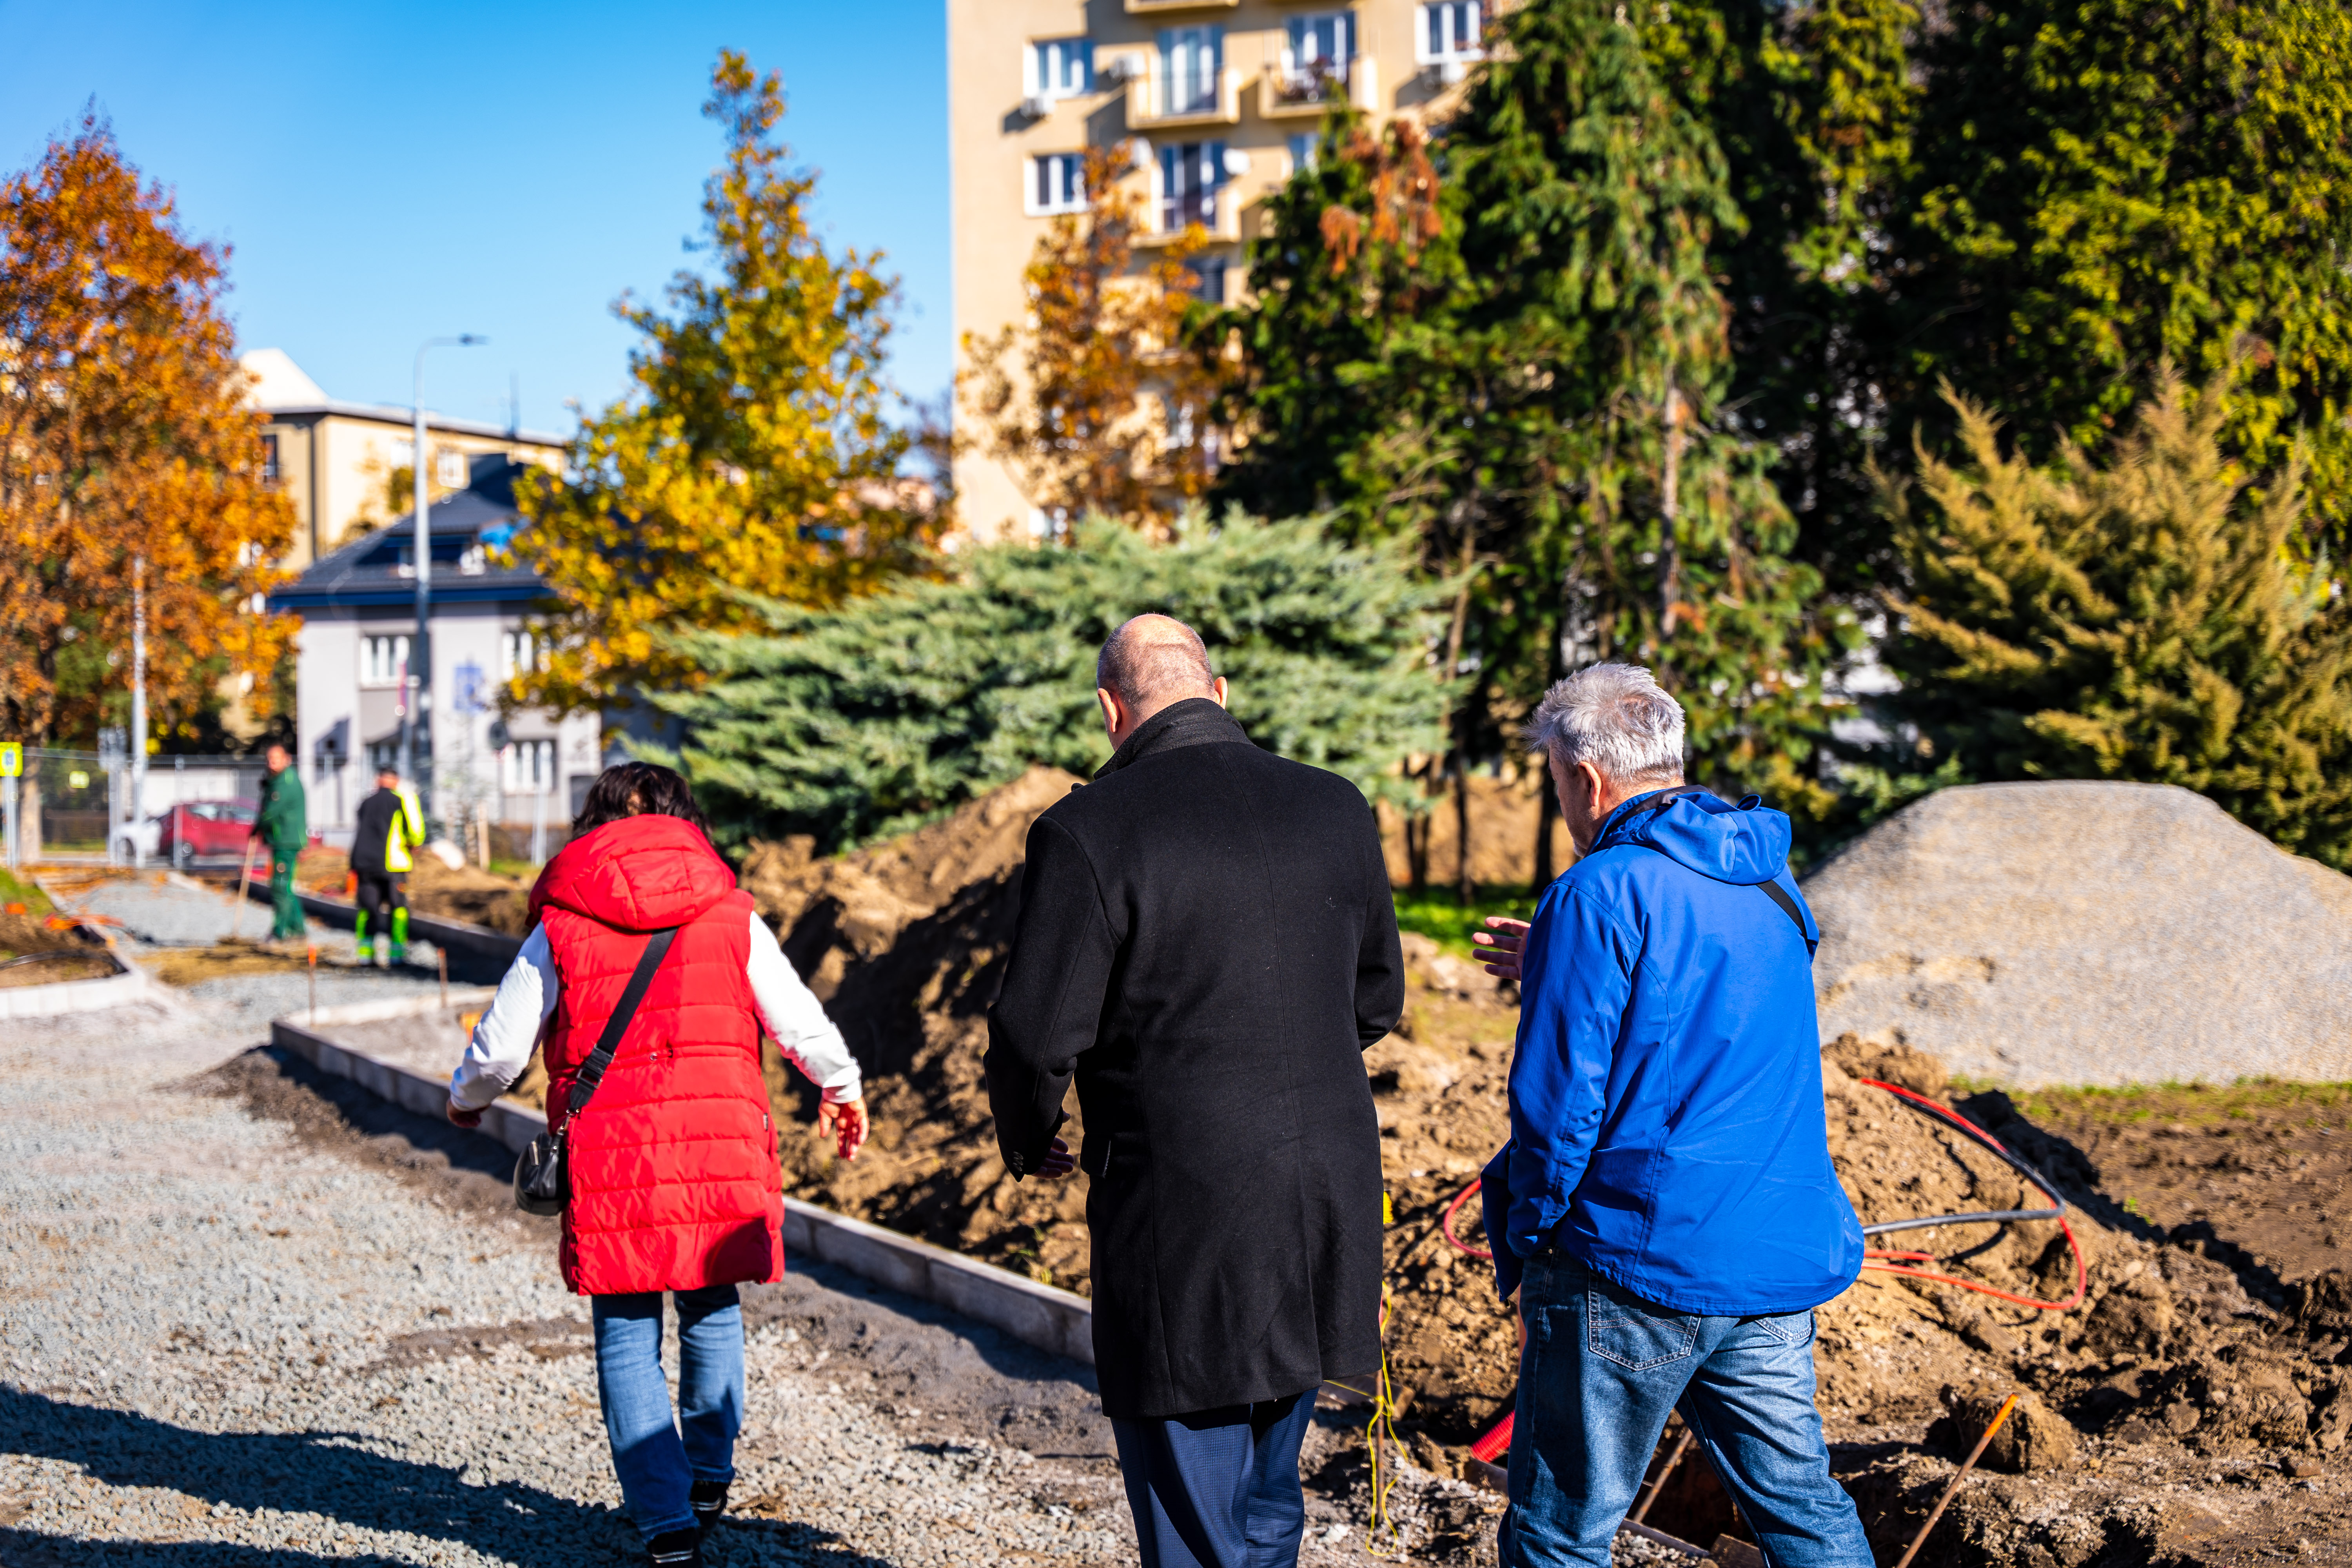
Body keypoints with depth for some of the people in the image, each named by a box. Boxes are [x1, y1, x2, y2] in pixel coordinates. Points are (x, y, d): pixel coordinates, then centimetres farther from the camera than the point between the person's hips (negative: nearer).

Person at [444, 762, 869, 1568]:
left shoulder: (561, 927, 0)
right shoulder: (730, 915, 4)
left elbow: (500, 1047, 4)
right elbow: (799, 1020, 8)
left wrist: (466, 1100, 26)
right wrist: (843, 1088, 28)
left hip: (607, 1161, -2)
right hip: (722, 1151, 2)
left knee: (627, 1338, 6)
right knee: (713, 1314, 21)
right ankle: (708, 1478, 35)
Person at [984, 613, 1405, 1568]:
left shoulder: (1086, 833, -13)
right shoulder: (1335, 810, 4)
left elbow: (1037, 1034, -13)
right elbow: (1377, 1003, 14)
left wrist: (1029, 1144, 8)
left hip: (1181, 1219, -6)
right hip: (1326, 1207, 6)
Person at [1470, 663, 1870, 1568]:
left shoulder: (1599, 895, -12)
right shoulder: (1771, 888, 12)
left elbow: (1558, 1105, -15)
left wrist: (1521, 1257, -3)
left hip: (1637, 1265, -7)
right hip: (1783, 1260, 7)